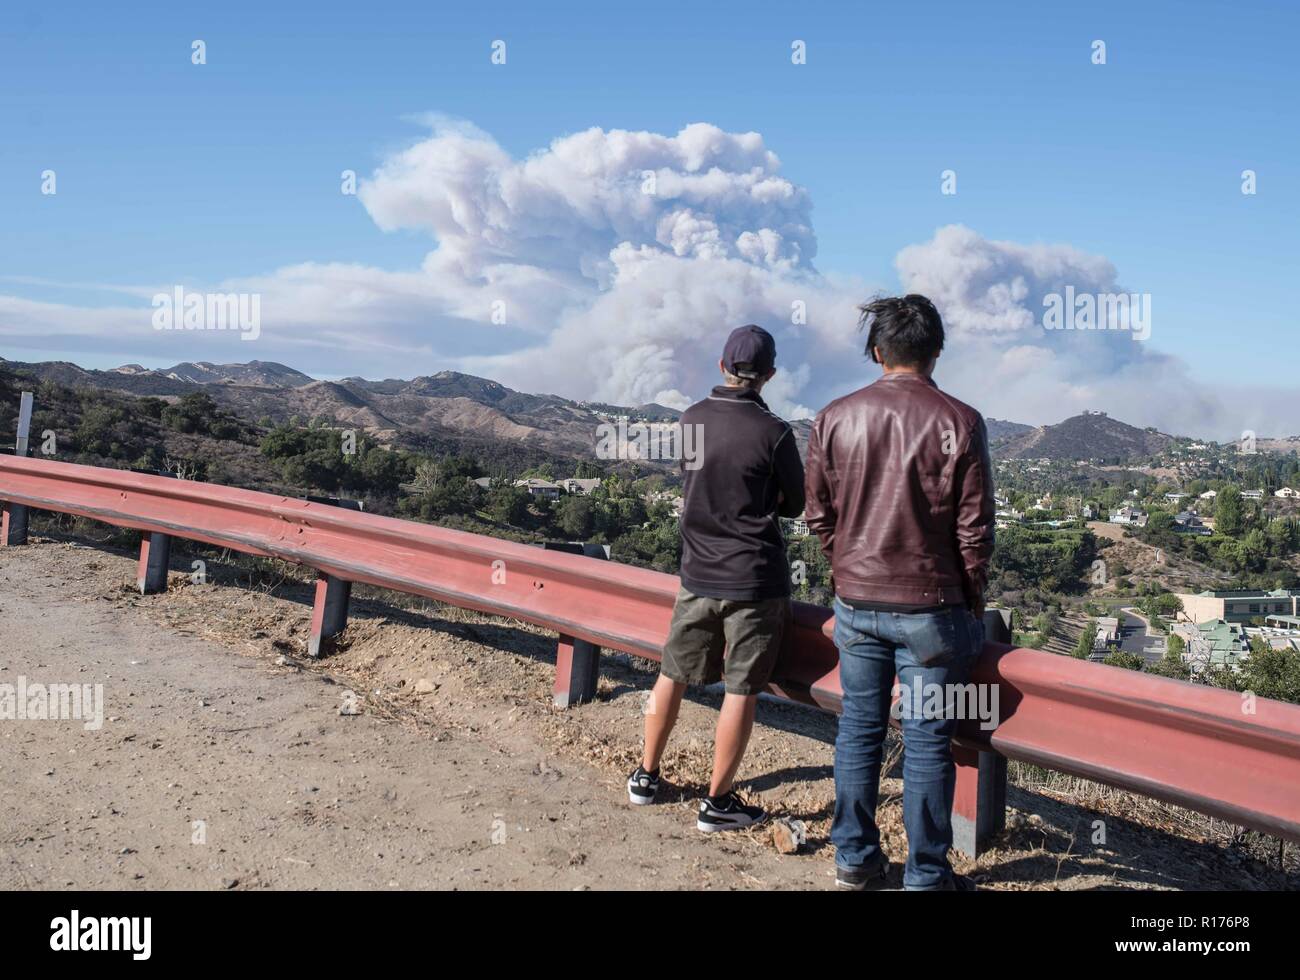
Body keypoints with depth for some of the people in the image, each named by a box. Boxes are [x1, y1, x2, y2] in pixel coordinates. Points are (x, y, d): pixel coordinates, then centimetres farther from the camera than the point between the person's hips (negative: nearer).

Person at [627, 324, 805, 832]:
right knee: (741, 690, 5)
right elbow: (793, 504, -1)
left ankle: (645, 775, 31)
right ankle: (718, 802, 14)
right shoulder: (774, 433, -15)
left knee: (673, 675, 18)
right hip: (755, 580, -4)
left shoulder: (690, 420, -1)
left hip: (698, 574, 5)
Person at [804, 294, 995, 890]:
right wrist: (974, 596, 6)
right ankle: (925, 876, 18)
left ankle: (854, 859, 26)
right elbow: (975, 528, -8)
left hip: (855, 602, 3)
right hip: (930, 607, -3)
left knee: (858, 727, 14)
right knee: (927, 741, 6)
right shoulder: (959, 422, -10)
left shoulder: (834, 418, -2)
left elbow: (818, 514, 4)